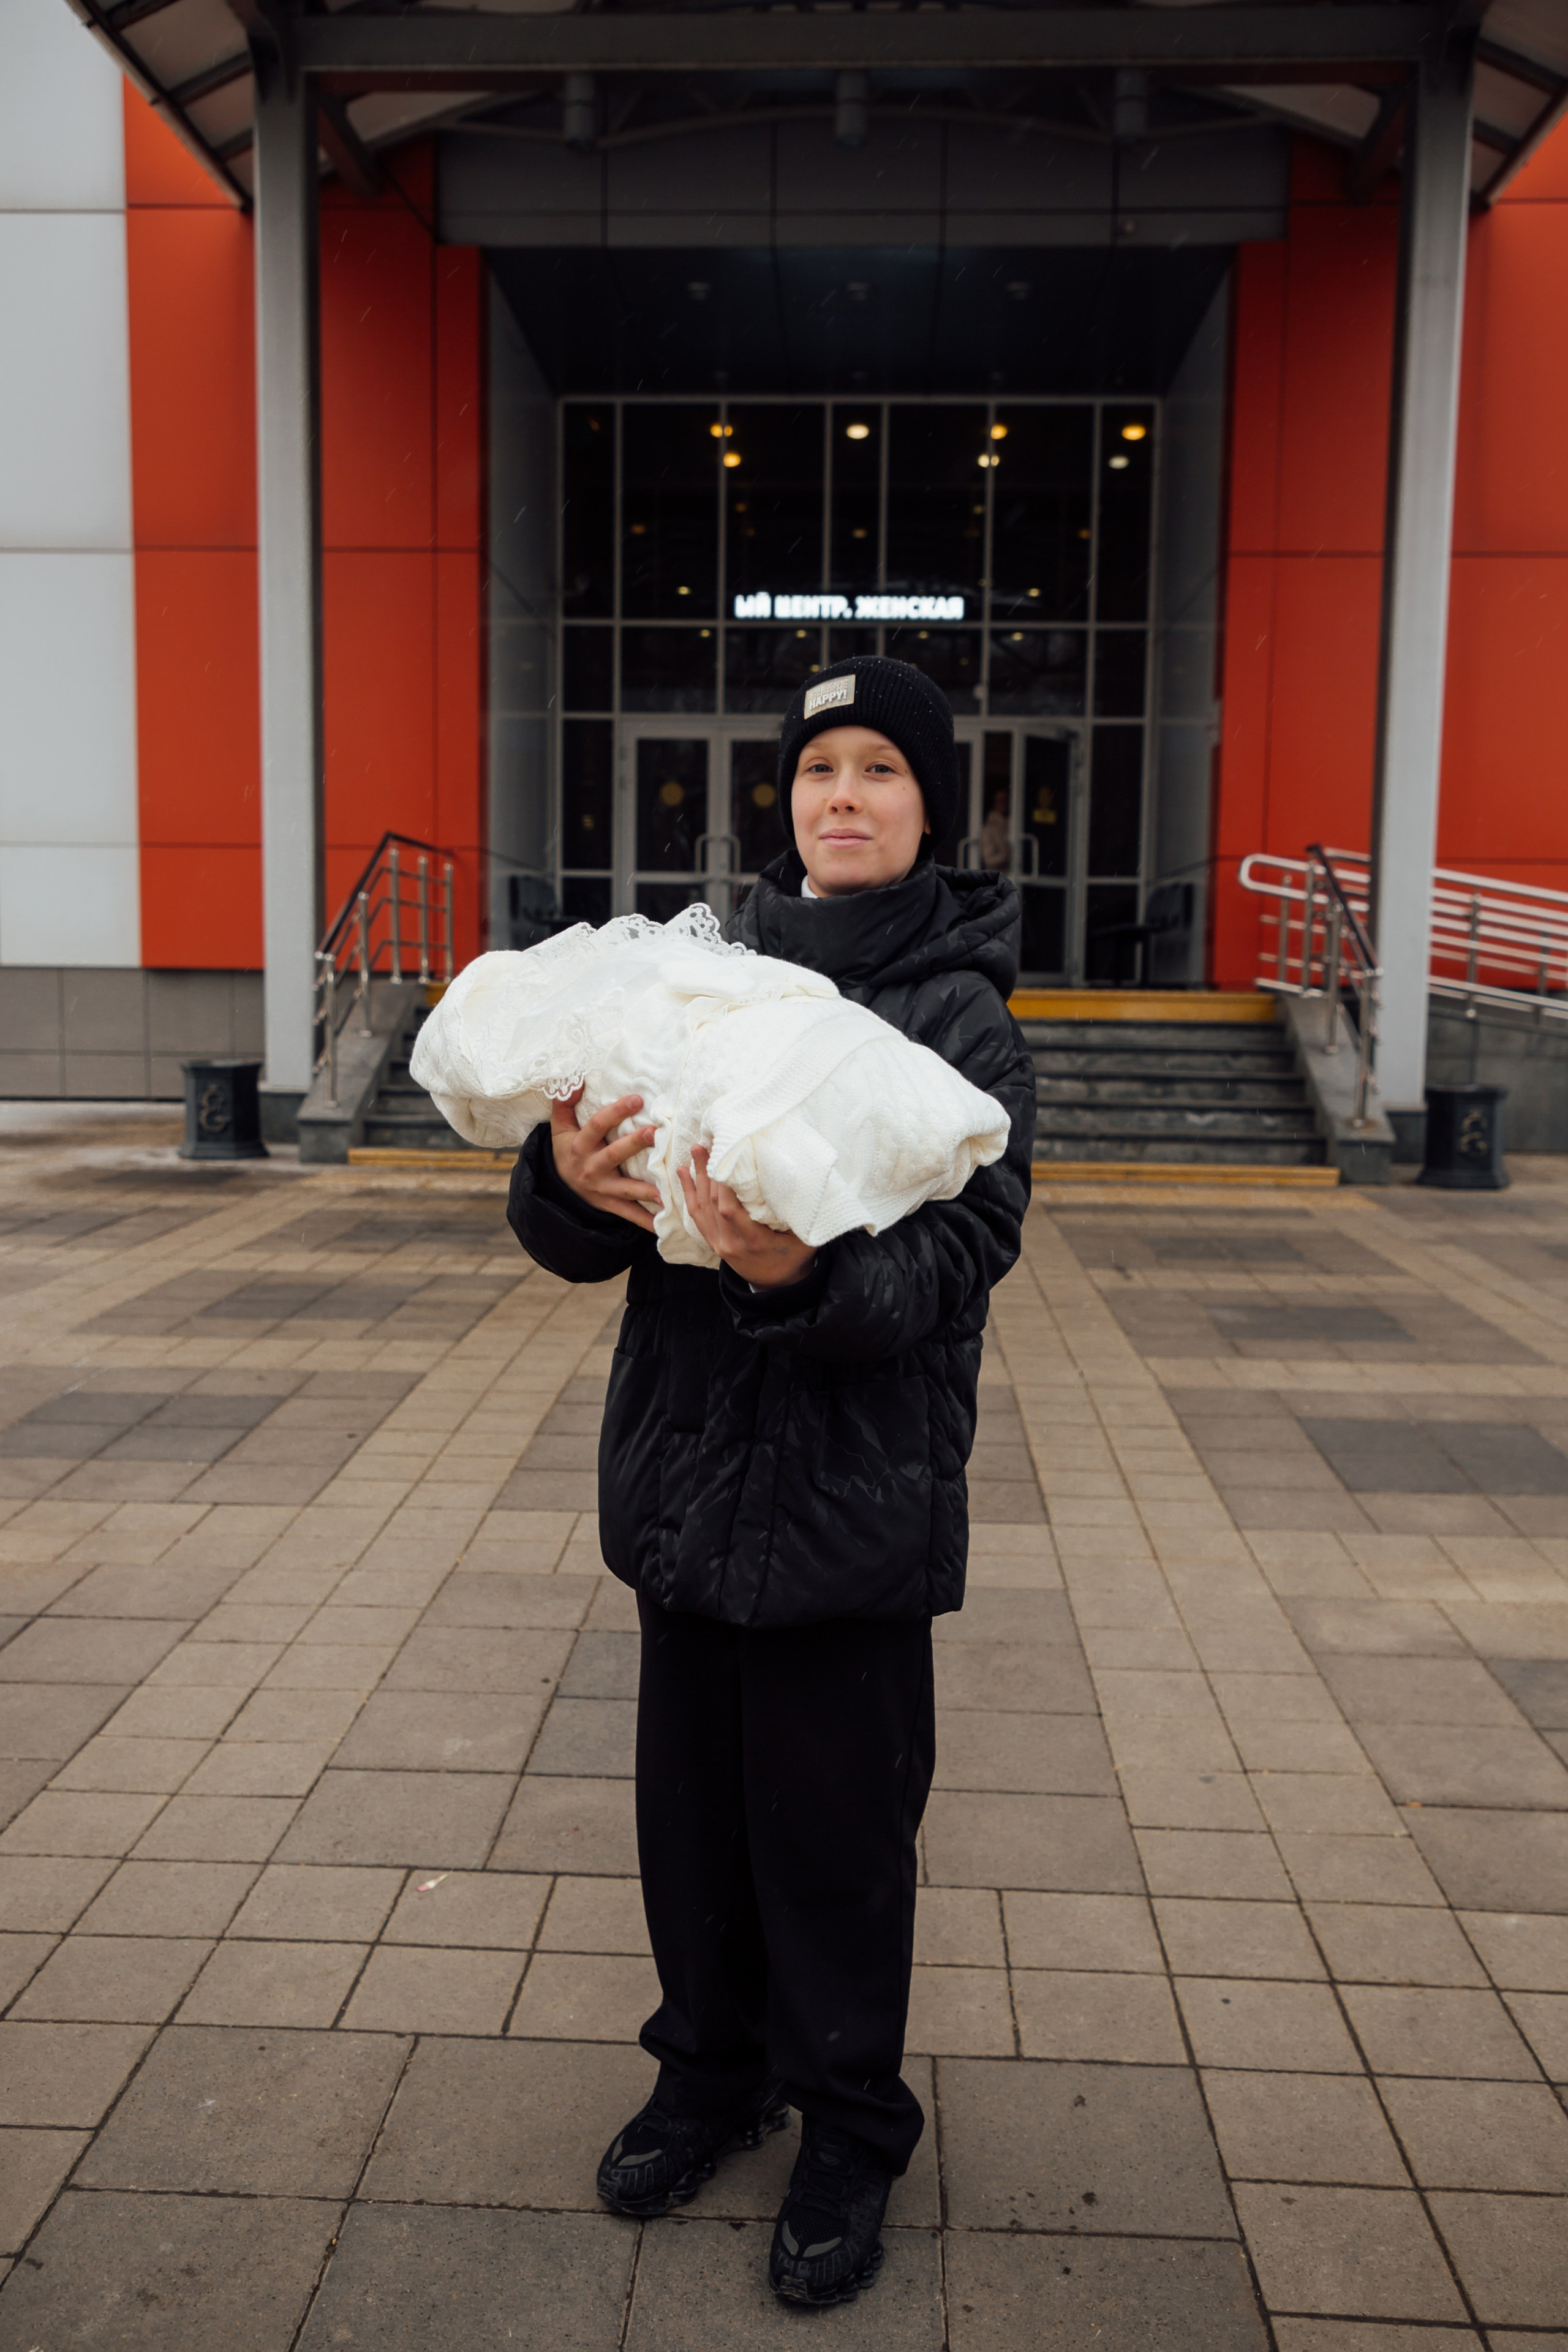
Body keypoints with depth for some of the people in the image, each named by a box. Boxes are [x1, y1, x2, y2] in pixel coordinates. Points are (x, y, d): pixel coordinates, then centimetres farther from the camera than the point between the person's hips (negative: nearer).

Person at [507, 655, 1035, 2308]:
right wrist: (573, 1184, -24)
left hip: (857, 1492, -4)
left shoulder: (963, 1009, -6)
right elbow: (575, 1239, 0)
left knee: (838, 1832, 9)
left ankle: (849, 2134, 33)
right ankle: (710, 2074, 42)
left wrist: (803, 1271, -36)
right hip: (686, 1472, 4)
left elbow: (963, 1253, -18)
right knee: (692, 1801, 18)